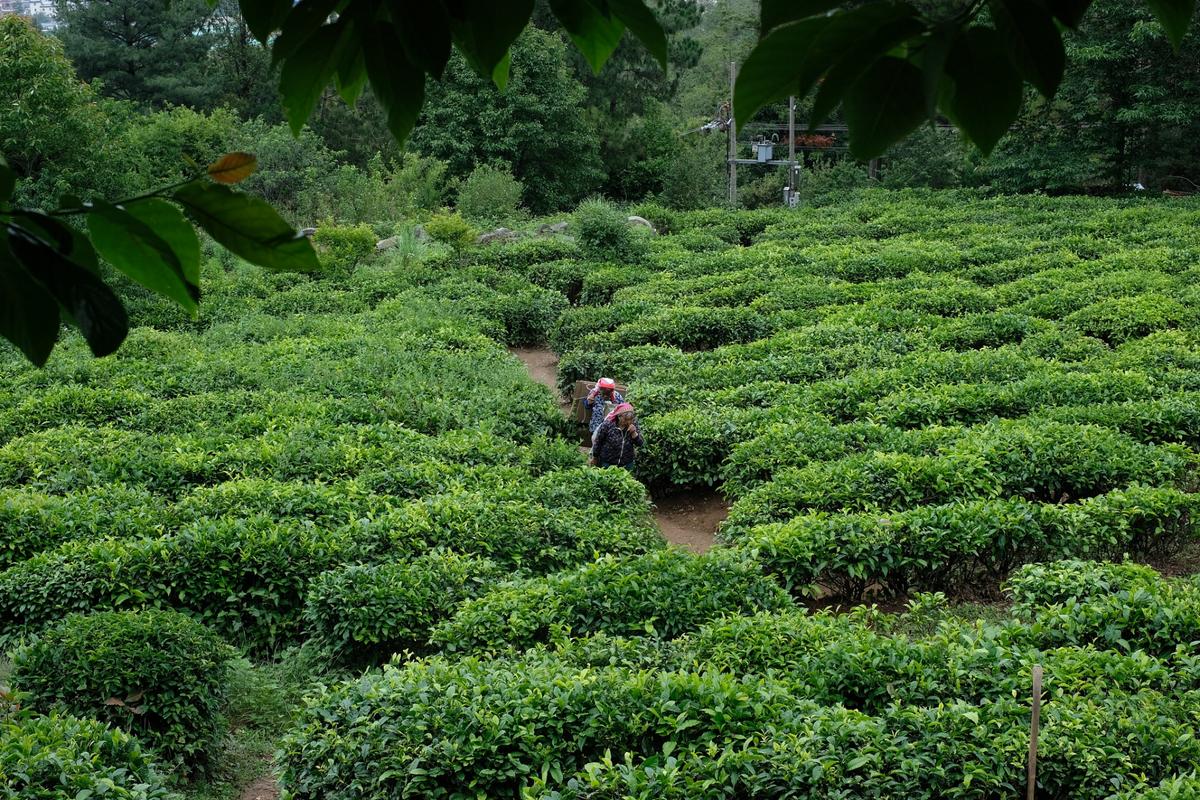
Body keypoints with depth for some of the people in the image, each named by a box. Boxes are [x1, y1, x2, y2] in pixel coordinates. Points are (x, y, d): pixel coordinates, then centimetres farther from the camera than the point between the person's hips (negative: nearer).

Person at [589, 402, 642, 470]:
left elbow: (639, 444, -4)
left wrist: (634, 433, -22)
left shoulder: (633, 425, -6)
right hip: (608, 463, -3)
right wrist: (594, 458, 5)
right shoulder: (607, 425, -16)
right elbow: (597, 442, -4)